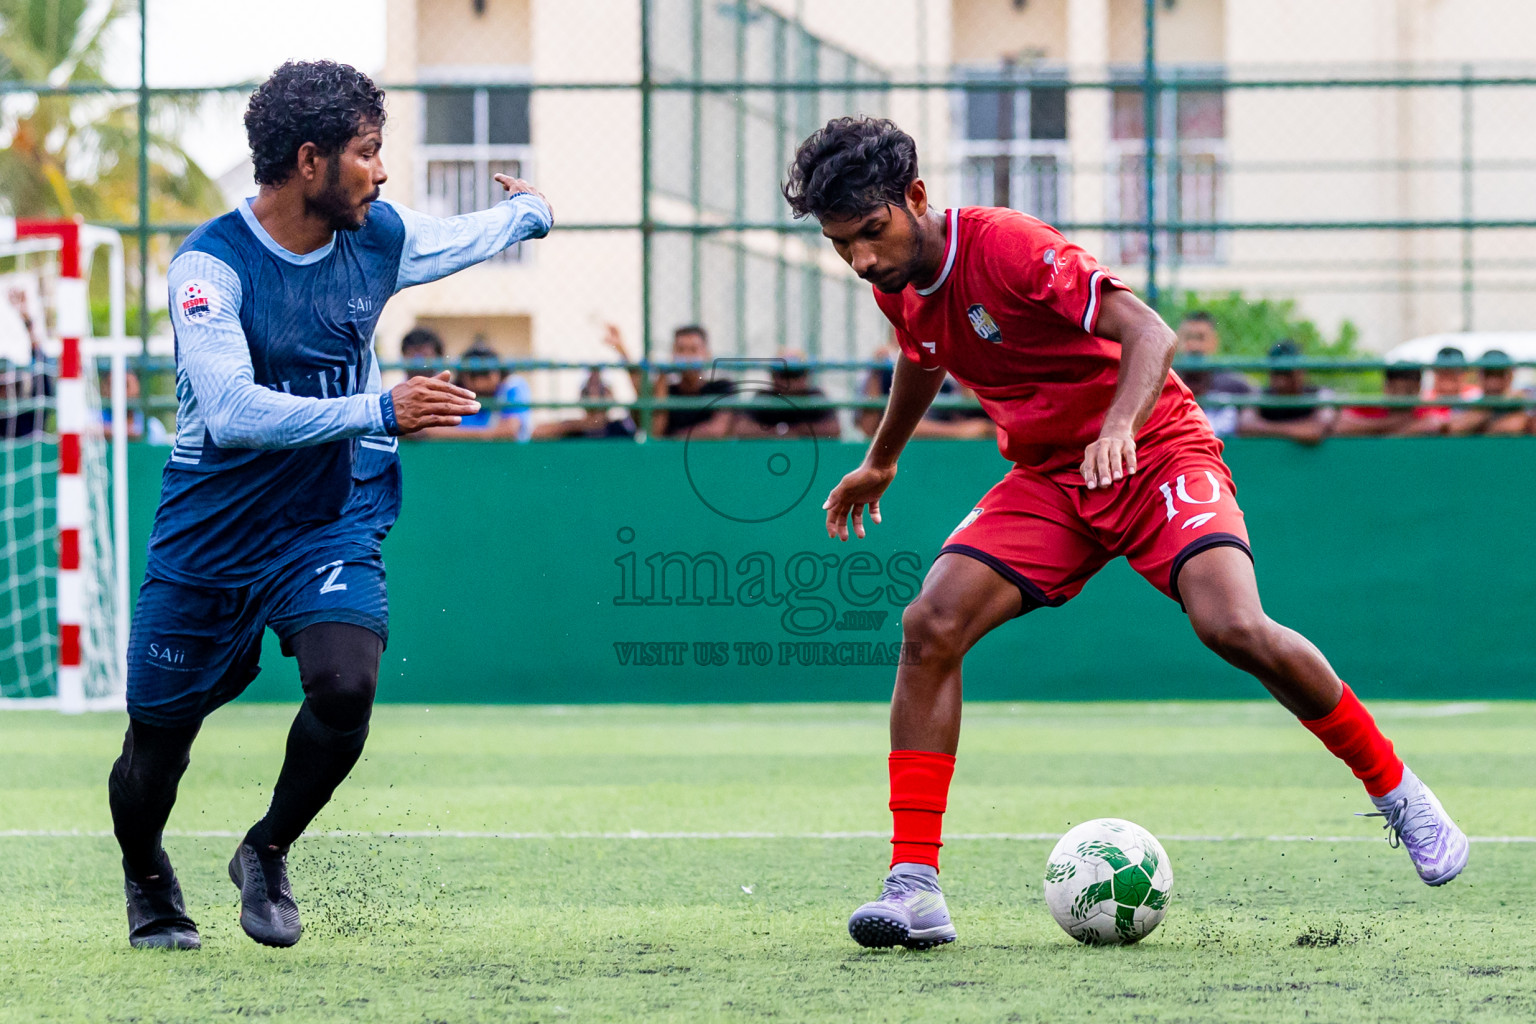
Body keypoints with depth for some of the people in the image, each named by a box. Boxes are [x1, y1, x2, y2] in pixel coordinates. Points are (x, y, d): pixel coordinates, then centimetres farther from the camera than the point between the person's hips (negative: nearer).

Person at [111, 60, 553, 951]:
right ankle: (145, 873, 39)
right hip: (211, 536, -3)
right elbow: (231, 410, -32)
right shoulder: (210, 265, -19)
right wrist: (378, 411, -39)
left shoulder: (379, 237, -2)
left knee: (346, 685, -24)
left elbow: (466, 238, 24)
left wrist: (530, 210, 41)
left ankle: (268, 855, 3)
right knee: (158, 740, 4)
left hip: (332, 526, 3)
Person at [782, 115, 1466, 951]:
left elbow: (1147, 331, -29)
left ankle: (1394, 789, -4)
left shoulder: (1003, 246, -22)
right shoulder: (897, 288, 0)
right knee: (930, 626, -16)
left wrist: (1118, 426, -47)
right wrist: (879, 462, 39)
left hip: (1154, 452, -6)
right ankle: (914, 888, -15)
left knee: (1233, 628, -27)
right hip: (1047, 477, 6)